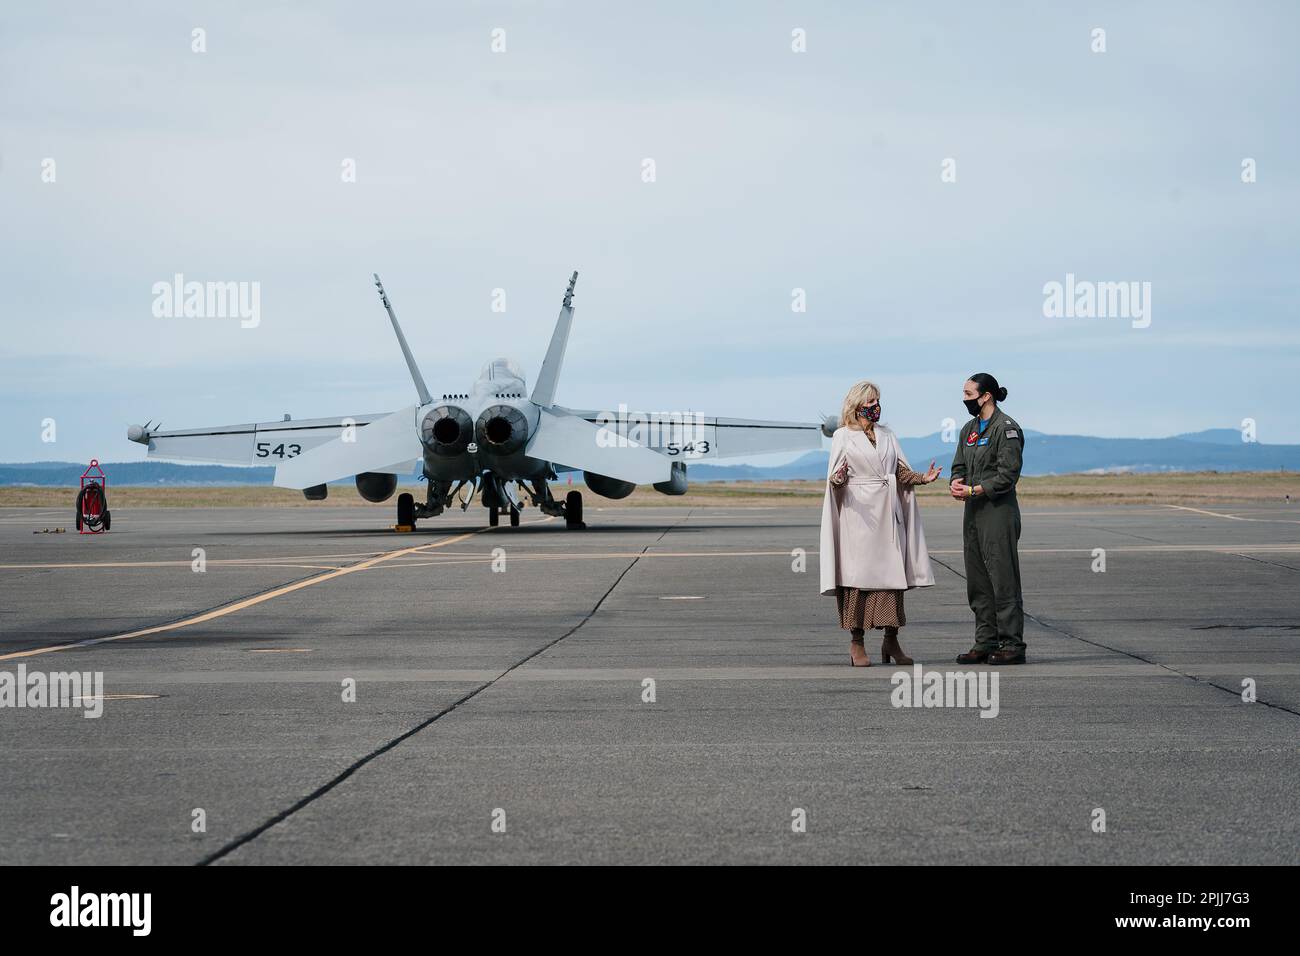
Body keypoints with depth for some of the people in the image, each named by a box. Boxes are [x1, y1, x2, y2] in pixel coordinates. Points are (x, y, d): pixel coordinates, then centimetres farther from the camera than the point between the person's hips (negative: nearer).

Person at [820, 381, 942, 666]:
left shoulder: (887, 435, 18)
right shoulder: (843, 436, 4)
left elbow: (901, 472, 15)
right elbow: (834, 479, 0)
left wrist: (923, 478, -3)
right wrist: (838, 478, -23)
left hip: (888, 513, 5)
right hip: (859, 511, -4)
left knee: (892, 573, -1)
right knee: (858, 574, -7)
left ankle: (891, 640, 5)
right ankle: (856, 643, -2)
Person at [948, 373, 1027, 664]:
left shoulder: (1006, 428, -9)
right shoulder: (969, 429, 17)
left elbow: (1008, 474, -15)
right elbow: (959, 466, 18)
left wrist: (973, 490, -19)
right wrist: (955, 484, -5)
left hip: (998, 511, -9)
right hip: (973, 512, 9)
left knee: (1003, 579, -7)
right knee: (977, 582, 9)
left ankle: (1012, 643, -4)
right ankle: (985, 643, 14)